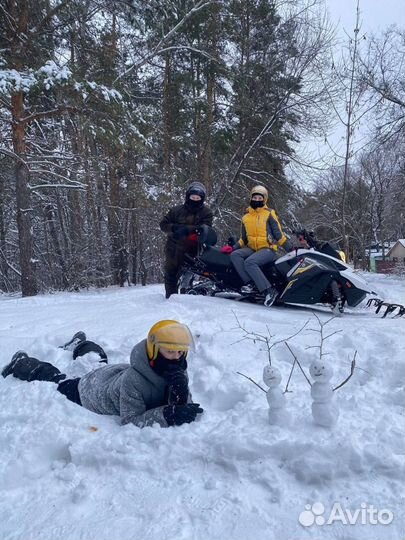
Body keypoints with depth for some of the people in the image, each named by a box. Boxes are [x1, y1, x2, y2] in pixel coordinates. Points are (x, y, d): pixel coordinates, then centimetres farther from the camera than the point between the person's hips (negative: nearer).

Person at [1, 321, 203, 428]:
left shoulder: (178, 372, -26)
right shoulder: (133, 379, -44)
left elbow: (186, 408, -24)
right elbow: (130, 421, -41)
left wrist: (180, 396, -45)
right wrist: (167, 414, -53)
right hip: (88, 392, -3)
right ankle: (22, 364, 45)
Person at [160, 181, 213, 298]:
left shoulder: (206, 212, 6)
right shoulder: (177, 210, 10)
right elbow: (163, 224, 8)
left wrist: (187, 229, -23)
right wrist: (175, 228, -14)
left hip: (192, 249, -2)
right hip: (174, 248, 3)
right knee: (170, 274, 7)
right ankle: (170, 298, 18)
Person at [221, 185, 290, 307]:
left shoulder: (269, 213, 1)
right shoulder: (246, 217, 15)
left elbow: (278, 234, -1)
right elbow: (243, 239, 22)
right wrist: (233, 247, 10)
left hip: (268, 249, -5)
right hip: (252, 248, 5)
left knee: (249, 262, -32)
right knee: (234, 255, -22)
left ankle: (269, 290, -33)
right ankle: (250, 283, -30)